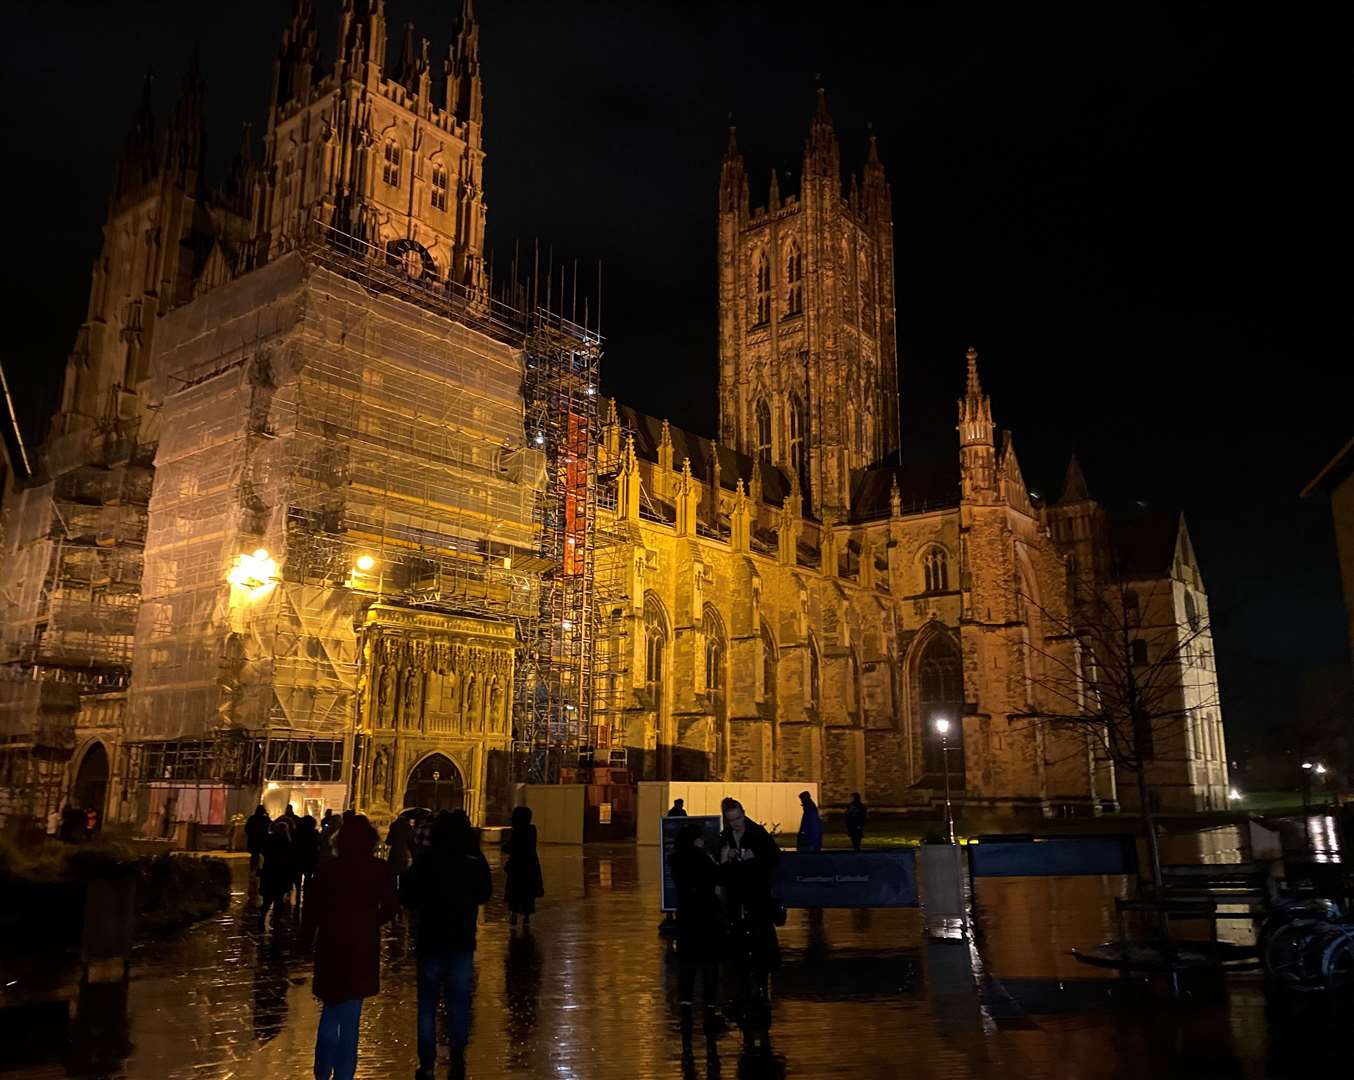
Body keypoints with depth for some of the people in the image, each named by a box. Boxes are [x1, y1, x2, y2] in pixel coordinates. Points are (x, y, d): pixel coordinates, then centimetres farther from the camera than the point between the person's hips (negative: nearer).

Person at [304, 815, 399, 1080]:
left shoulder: (328, 868, -3)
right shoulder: (380, 869, -8)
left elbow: (312, 905, -2)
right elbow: (391, 906, -8)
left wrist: (307, 936, 11)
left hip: (330, 943, 2)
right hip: (362, 946, -2)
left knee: (331, 1008, 21)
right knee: (349, 1016, 8)